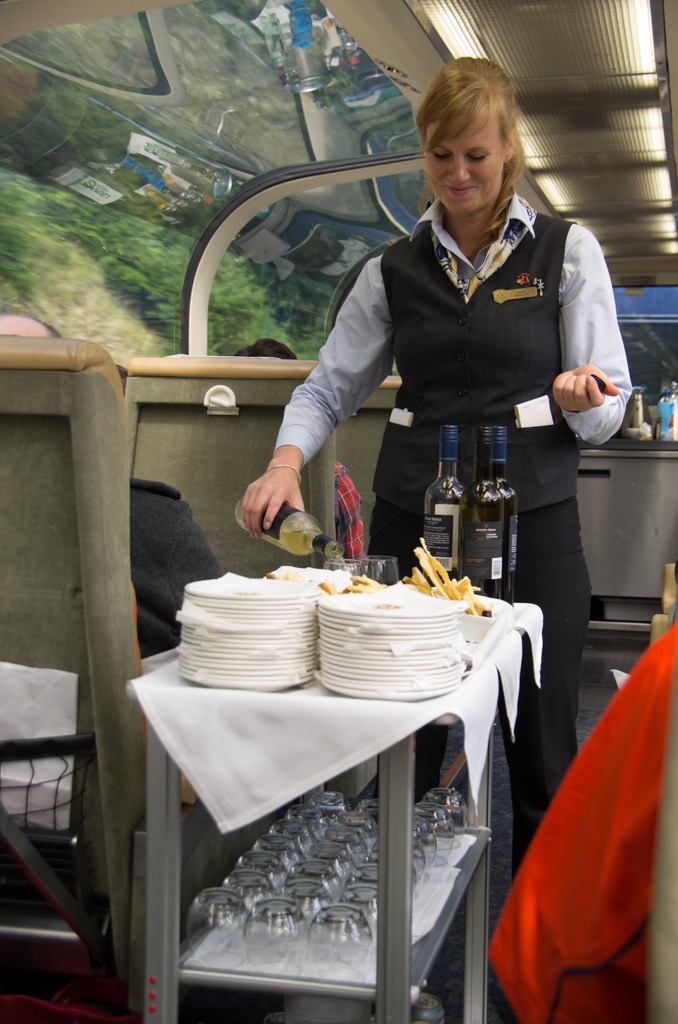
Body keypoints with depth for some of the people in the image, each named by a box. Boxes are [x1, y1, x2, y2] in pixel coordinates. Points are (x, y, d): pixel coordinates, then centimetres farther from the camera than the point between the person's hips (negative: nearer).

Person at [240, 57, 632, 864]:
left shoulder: (567, 251, 4)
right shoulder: (395, 270, 11)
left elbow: (608, 412, 2)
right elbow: (330, 385, 10)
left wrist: (579, 397, -21)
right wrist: (288, 460, -10)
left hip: (532, 518, -1)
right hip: (414, 519, 2)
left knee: (540, 748, 2)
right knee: (401, 750, 4)